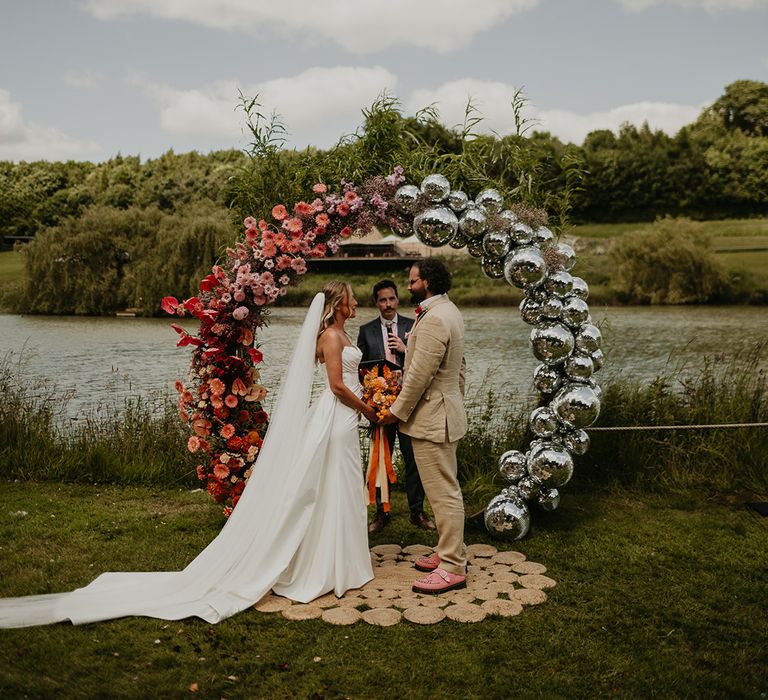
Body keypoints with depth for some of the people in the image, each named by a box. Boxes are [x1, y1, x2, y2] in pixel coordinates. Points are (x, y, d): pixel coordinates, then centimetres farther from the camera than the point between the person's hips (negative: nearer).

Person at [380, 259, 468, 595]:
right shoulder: (450, 311, 13)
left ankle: (452, 568, 6)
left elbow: (420, 375, -22)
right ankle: (451, 552, 29)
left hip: (432, 417, -11)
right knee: (447, 489, 18)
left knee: (444, 492, -3)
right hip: (446, 410, 11)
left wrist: (397, 411, -12)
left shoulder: (432, 320, -21)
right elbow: (459, 364, 21)